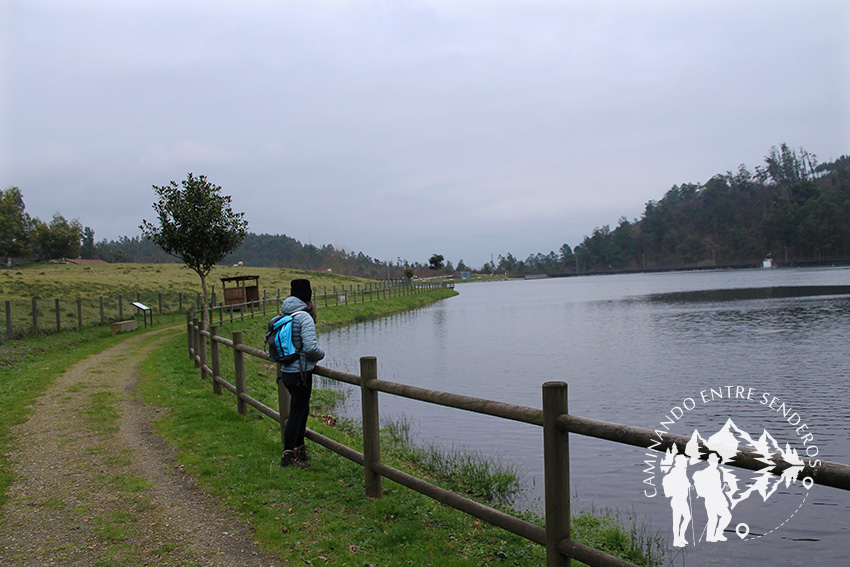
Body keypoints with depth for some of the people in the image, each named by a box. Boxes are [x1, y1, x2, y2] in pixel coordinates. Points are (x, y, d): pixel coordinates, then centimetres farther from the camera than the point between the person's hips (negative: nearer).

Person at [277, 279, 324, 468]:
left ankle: (299, 448, 35)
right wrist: (321, 354, -3)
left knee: (303, 409, 23)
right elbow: (311, 348, -24)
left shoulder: (284, 317, 7)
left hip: (286, 372, 8)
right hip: (300, 373, -8)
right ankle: (288, 456, 11)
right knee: (296, 414, 2)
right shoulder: (304, 317, -17)